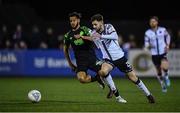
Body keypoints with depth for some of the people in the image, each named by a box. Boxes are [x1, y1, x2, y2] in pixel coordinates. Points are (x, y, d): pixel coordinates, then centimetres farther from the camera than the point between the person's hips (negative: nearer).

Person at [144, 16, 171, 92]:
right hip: (154, 54, 2)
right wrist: (148, 46, -19)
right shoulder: (147, 33, -2)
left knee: (164, 67, -26)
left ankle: (166, 76, 7)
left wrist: (167, 45, 3)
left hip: (163, 52, -1)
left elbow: (167, 36, 16)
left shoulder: (163, 30, -3)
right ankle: (163, 85, 30)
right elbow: (146, 44, 4)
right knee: (159, 71, 8)